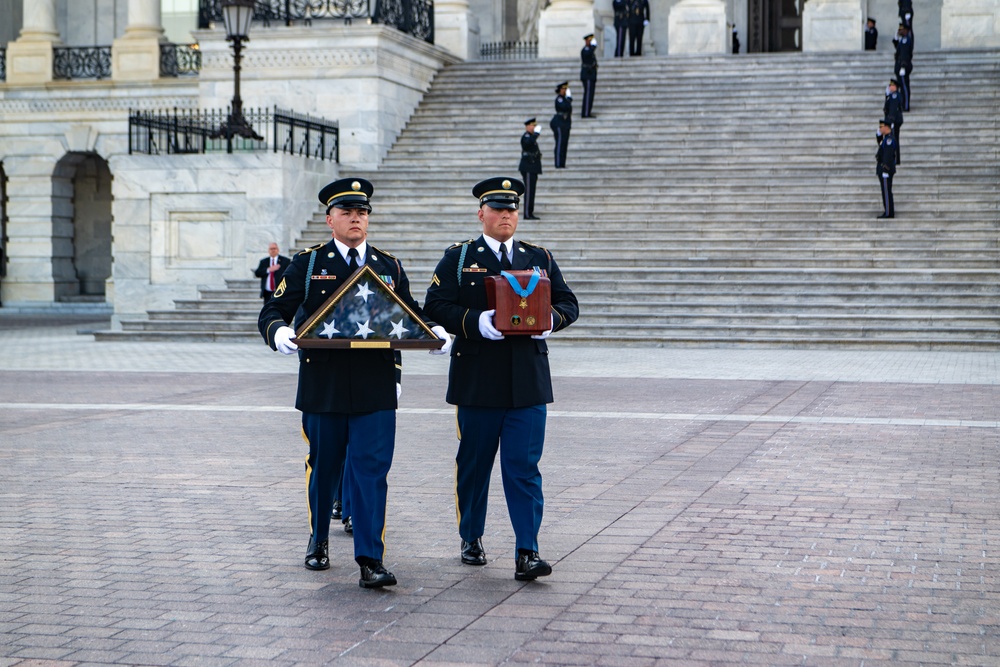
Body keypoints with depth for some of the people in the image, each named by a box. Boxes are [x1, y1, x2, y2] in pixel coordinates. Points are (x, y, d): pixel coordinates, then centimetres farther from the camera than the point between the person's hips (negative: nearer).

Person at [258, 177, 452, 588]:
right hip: (323, 385, -1)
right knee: (323, 466, 12)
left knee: (371, 469, -6)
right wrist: (279, 332, -21)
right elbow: (272, 312, 2)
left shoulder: (388, 267, 12)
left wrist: (433, 332, -3)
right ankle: (319, 541, 34)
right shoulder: (307, 264, 4)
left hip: (375, 387, 1)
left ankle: (370, 560, -7)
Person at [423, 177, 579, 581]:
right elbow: (436, 305, -4)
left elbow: (568, 302, 13)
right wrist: (477, 322, -20)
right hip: (477, 381, -1)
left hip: (529, 381, 1)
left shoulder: (540, 258, 14)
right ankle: (472, 540, 28)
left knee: (524, 466, -5)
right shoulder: (458, 258, 5)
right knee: (474, 464, 10)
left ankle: (527, 553, -7)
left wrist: (550, 319, -9)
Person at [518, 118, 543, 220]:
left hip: (532, 169, 10)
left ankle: (530, 213, 12)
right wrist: (536, 133, -28)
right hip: (528, 169, -10)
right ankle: (527, 214, -11)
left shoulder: (531, 136, 21)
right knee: (529, 191, -11)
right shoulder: (525, 136, -11)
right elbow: (529, 142, -36)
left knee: (531, 192, 10)